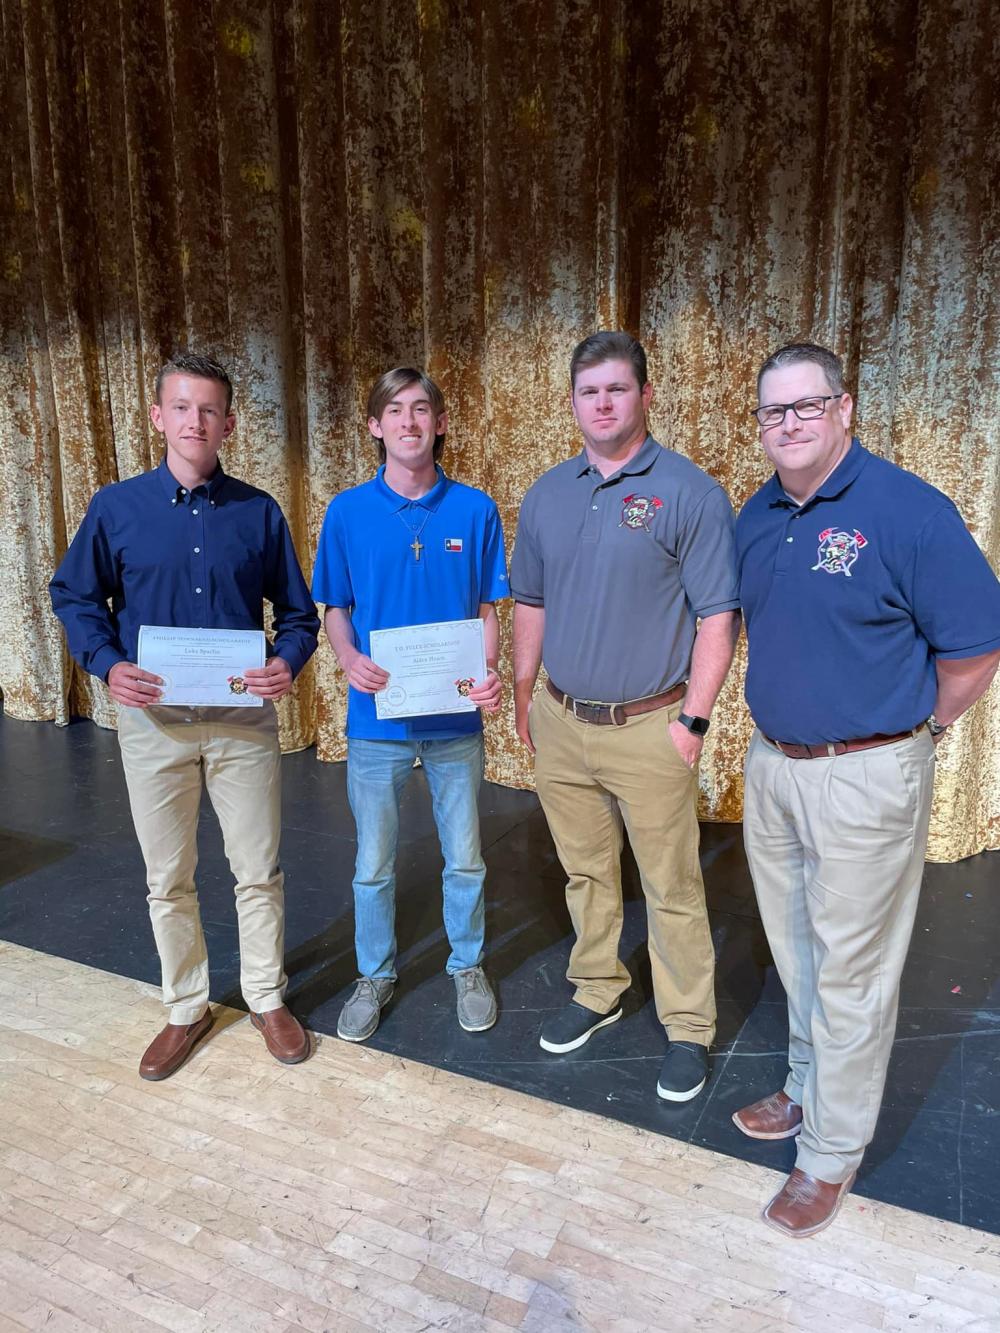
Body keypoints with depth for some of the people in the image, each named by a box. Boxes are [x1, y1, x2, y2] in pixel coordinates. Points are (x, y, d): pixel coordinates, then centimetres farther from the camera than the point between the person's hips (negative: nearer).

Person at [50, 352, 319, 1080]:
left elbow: (299, 611, 4)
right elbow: (75, 597, 7)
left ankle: (268, 999, 32)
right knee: (168, 880, 13)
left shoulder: (259, 512, -1)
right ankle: (187, 1009, 34)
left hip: (244, 717, 0)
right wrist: (108, 665, -11)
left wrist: (287, 662, -16)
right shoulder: (116, 507, -1)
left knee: (259, 871, 10)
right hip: (153, 717, 1)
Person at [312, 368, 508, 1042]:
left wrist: (490, 672, -17)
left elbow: (488, 611, 2)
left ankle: (468, 966, 38)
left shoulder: (475, 510, -3)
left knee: (465, 858, 15)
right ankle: (375, 974, 36)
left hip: (455, 719, 0)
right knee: (375, 863, 14)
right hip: (379, 717, 0)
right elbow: (335, 610, 3)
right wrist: (350, 658, -18)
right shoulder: (348, 512, -2)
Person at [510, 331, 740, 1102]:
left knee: (671, 887, 7)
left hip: (649, 728, -5)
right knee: (586, 871, 19)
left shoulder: (688, 492, -9)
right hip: (561, 723, 5)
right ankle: (597, 993, 39)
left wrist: (693, 721, -13)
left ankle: (690, 1029, 26)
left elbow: (718, 617, -10)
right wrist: (523, 697, 13)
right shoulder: (547, 495, 8)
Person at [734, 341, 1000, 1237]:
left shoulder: (907, 510, -16)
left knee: (851, 967, 8)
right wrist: (779, 720, 11)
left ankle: (832, 1150, 26)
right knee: (796, 950, 21)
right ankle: (809, 1088, 44)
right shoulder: (757, 517, 5)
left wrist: (906, 735, -4)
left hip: (865, 776, -6)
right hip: (772, 763, 7)